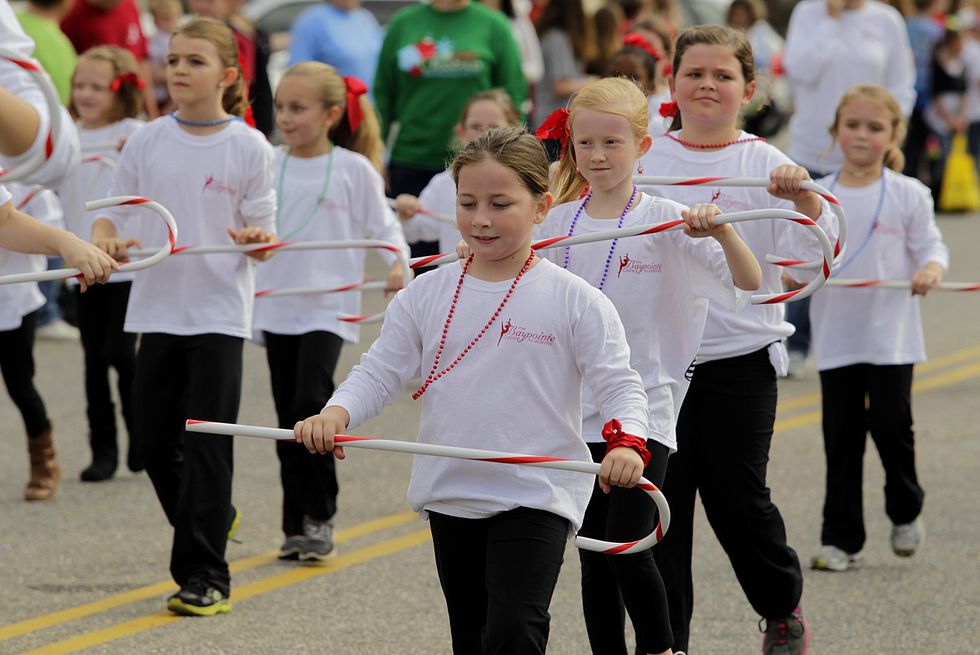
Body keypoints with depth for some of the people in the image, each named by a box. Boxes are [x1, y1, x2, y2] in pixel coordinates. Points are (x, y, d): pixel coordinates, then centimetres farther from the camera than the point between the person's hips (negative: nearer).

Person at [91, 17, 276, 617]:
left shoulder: (250, 149, -4)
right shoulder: (147, 142, 4)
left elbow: (264, 238, -1)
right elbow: (113, 214, 7)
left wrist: (255, 241, -24)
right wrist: (106, 242, -15)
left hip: (219, 313, -4)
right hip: (158, 307, 4)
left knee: (205, 441, -6)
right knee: (155, 436, 8)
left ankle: (204, 575, -1)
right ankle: (214, 519, 34)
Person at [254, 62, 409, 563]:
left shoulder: (353, 169, -2)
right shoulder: (269, 165, 6)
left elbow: (382, 225, 2)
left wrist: (398, 262, -13)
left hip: (328, 308, -4)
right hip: (277, 306, 4)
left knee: (311, 403, -19)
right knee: (290, 417, 8)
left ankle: (318, 517, -6)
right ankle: (296, 526, 16)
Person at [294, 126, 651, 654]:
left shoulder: (573, 300, -6)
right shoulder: (427, 295, 4)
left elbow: (619, 386, -8)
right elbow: (380, 371, 3)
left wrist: (627, 443, -28)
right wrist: (336, 414, -17)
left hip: (536, 497, -5)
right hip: (450, 498, 5)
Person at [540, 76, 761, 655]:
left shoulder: (664, 221, -6)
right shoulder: (560, 222, 6)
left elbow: (750, 282, -12)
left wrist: (721, 232, -30)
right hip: (577, 409, 4)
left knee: (626, 549, -14)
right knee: (594, 558, 6)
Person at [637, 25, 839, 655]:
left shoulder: (763, 163, -2)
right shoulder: (649, 160, 6)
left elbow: (811, 248, -12)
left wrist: (803, 197, -29)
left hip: (740, 354, -3)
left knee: (736, 494, -1)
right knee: (660, 497, 3)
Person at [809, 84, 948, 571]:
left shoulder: (908, 195, -2)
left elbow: (930, 245, 0)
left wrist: (931, 268, -21)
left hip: (890, 334, -2)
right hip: (836, 335, 2)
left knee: (890, 424, -1)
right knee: (841, 436, 4)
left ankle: (905, 510, 27)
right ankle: (840, 536, 10)